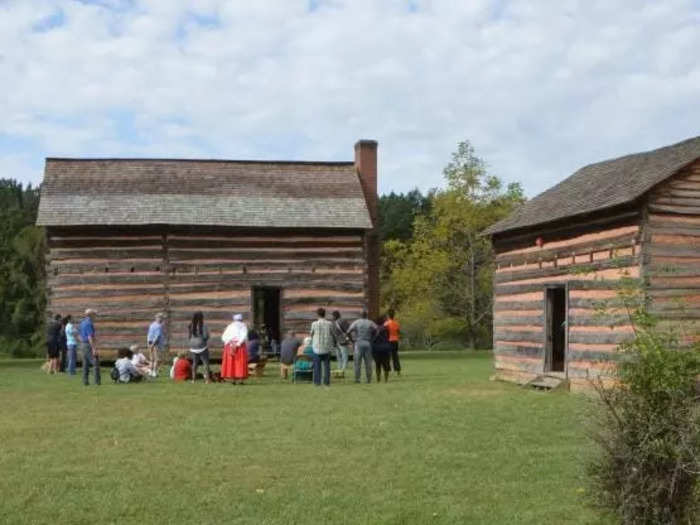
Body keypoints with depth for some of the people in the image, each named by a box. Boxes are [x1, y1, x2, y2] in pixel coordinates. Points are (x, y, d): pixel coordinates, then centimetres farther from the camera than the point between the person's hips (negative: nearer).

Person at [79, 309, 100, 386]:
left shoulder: (82, 323, 14)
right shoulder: (89, 323, -15)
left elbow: (80, 336, 20)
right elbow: (90, 337, -21)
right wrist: (94, 349, -22)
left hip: (83, 344, 10)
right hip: (89, 345, -10)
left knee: (85, 364, 9)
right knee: (95, 363, -7)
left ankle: (85, 381, 8)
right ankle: (97, 381, -11)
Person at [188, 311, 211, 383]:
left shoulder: (191, 326, 1)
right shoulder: (203, 326, -14)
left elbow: (189, 336, 7)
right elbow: (206, 336, -13)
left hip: (193, 347, 5)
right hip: (202, 347, -5)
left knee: (194, 363, 14)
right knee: (206, 363, 1)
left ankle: (193, 379, 15)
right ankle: (207, 379, -6)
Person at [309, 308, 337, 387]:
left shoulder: (314, 324, -8)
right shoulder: (329, 323, -4)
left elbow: (311, 334, 7)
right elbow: (334, 335, 5)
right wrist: (335, 343, 25)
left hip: (317, 348, -1)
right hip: (327, 348, 1)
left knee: (317, 365, 5)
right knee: (327, 365, 9)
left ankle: (317, 382, 3)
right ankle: (327, 382, 7)